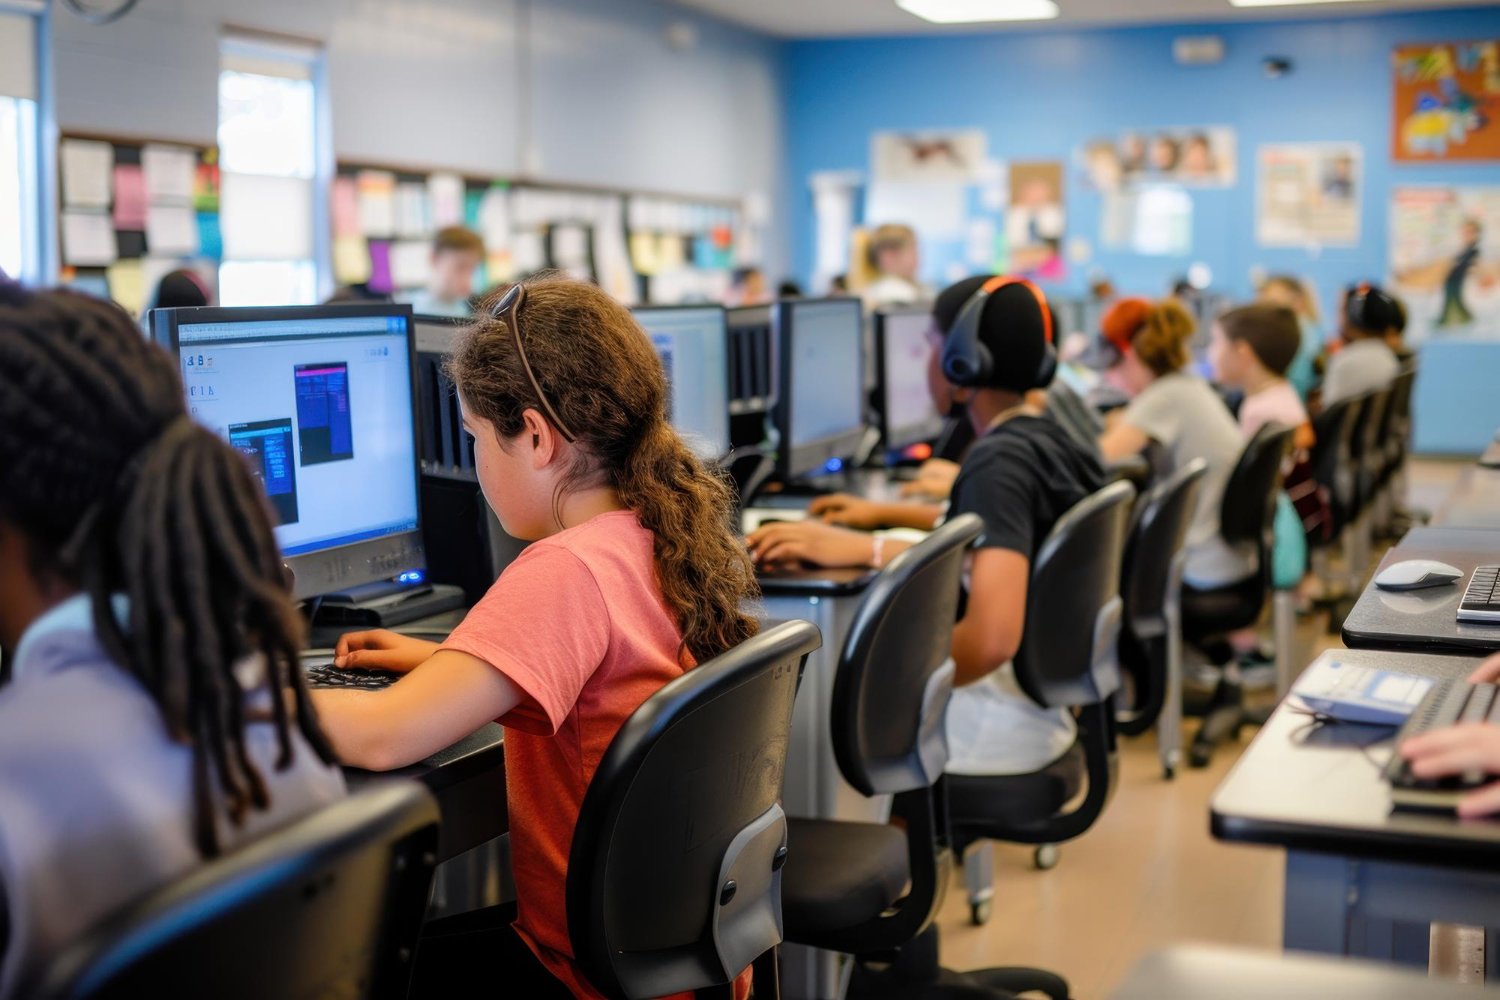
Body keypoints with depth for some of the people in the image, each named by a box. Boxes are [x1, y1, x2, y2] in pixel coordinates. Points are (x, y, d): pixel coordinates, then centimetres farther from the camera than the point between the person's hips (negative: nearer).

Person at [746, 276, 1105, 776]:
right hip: (1042, 698, 8)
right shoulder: (1047, 439, 3)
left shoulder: (998, 462, -22)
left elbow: (990, 637, -33)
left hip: (996, 727, -8)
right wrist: (885, 514, 17)